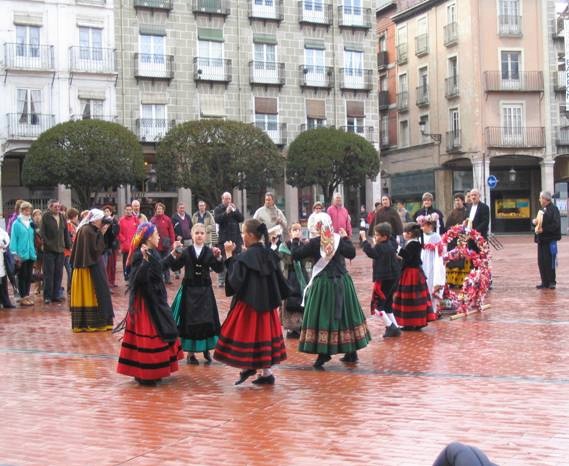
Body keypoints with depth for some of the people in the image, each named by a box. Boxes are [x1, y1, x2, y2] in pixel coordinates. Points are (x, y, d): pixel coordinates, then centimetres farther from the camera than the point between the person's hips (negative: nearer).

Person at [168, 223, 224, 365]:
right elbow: (174, 267, -8)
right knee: (189, 320, 4)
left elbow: (218, 269, -9)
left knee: (206, 320, 1)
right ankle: (190, 352, 15)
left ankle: (206, 349, 20)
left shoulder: (209, 252, -1)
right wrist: (174, 254, -23)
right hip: (189, 289, 0)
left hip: (205, 290, 0)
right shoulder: (185, 251, -1)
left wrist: (218, 257, -26)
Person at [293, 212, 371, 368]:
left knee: (322, 318, 3)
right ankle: (351, 352, 19)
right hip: (342, 283, 3)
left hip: (322, 284, -3)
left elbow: (295, 254, -8)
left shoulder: (314, 243, -12)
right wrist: (346, 238, 13)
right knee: (345, 314, 13)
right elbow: (351, 253, 6)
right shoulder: (339, 240, -5)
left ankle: (323, 353, -3)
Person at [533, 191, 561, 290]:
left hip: (550, 240, -8)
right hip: (541, 239, 8)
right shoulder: (542, 210, 15)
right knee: (541, 261, 8)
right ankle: (545, 282, 15)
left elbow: (556, 225, -18)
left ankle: (552, 282, 7)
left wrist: (543, 229, -21)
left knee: (549, 261, -3)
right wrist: (535, 222, 4)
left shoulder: (553, 209, -11)